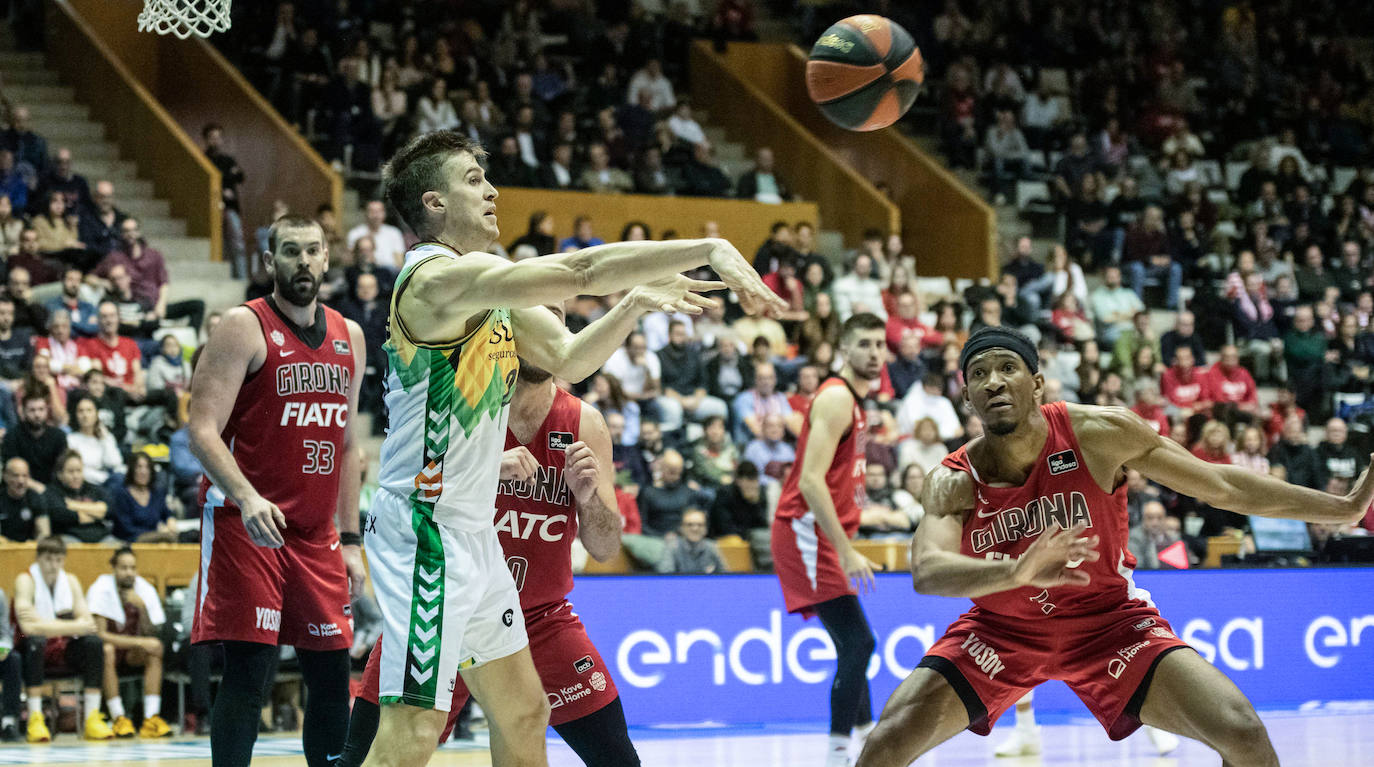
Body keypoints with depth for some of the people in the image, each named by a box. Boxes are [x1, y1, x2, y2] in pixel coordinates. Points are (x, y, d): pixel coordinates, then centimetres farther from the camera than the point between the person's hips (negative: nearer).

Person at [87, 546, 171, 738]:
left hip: (133, 655, 4)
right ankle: (119, 718, -33)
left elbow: (149, 634, -9)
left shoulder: (145, 590, -4)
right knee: (106, 650, -37)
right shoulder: (101, 589, -16)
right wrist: (139, 642, -28)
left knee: (155, 646, -26)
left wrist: (142, 607, -26)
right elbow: (99, 634, -23)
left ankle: (151, 718, -32)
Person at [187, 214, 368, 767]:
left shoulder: (348, 337, 13)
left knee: (332, 677, 8)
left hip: (316, 534, 6)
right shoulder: (245, 328, -7)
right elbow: (203, 431, -15)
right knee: (248, 672, -11)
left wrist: (349, 540, 14)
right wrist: (247, 498, -30)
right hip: (246, 527, -6)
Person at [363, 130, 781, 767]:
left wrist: (634, 304, 1)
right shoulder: (438, 277, -18)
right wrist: (709, 250, -24)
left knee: (523, 712, 18)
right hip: (426, 529, -11)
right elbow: (579, 271, -25)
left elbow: (567, 358, 17)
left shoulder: (486, 286, 14)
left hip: (472, 533, 11)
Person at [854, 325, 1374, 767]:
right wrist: (1015, 571, -58)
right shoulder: (954, 483, -18)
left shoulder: (1100, 433, -19)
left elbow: (1221, 487, -9)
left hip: (1107, 621, 0)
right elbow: (926, 572, -38)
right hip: (1001, 632, 0)